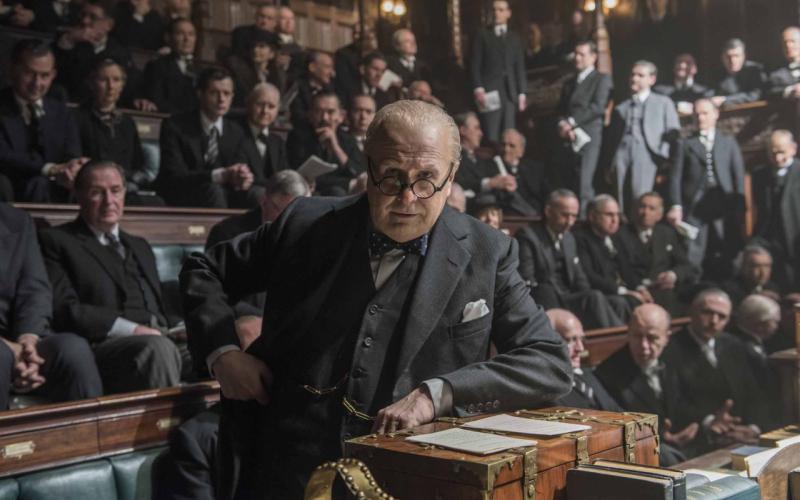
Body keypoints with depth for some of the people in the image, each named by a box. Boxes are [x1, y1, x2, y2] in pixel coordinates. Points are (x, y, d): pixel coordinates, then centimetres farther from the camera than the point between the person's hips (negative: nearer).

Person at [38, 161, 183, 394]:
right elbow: (63, 309, -4)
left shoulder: (140, 246, 30)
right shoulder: (56, 241, 10)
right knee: (157, 348, -38)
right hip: (103, 345, -6)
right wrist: (132, 329, -15)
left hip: (162, 337, 6)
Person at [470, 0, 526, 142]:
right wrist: (478, 89, -12)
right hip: (490, 92, -3)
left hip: (510, 93, 3)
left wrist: (521, 93, 7)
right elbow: (475, 65, 0)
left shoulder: (515, 38, 18)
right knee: (491, 137, -10)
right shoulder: (482, 35, 7)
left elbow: (520, 68, 15)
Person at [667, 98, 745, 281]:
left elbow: (738, 175, 9)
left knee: (729, 257, -3)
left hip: (724, 205, 1)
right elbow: (676, 176, 4)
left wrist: (740, 208, -3)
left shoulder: (729, 142, 17)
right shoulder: (685, 144, 14)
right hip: (694, 206, -1)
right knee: (693, 258, -5)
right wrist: (676, 205, -10)